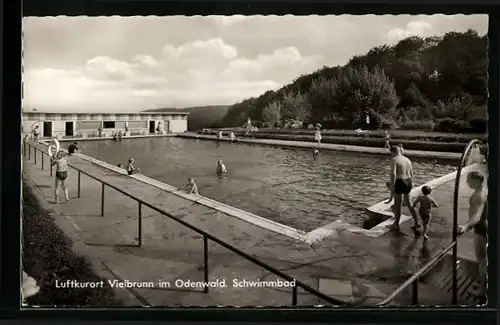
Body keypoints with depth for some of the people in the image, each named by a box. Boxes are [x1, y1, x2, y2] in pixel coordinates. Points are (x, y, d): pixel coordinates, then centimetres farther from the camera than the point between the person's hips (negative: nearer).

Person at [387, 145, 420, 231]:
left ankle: (396, 224, 20)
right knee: (409, 204, 20)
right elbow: (411, 174, 16)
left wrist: (392, 185, -15)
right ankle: (416, 223, 23)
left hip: (400, 184, -7)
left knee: (397, 205, 7)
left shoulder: (394, 160, -12)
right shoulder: (407, 160, 11)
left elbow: (393, 174, -22)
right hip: (408, 183, 7)